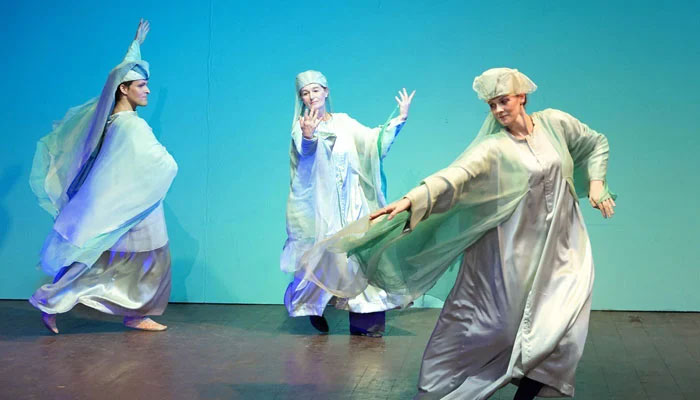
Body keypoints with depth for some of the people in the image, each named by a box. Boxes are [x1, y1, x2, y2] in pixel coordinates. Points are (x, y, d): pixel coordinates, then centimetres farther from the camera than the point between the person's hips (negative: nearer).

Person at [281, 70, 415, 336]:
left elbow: (374, 141, 7)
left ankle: (364, 321, -4)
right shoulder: (301, 126, 0)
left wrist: (399, 119, -1)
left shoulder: (343, 121, 11)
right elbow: (305, 151, -22)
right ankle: (311, 304, 23)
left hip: (351, 201, 3)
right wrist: (308, 136, -44)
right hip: (321, 203, -3)